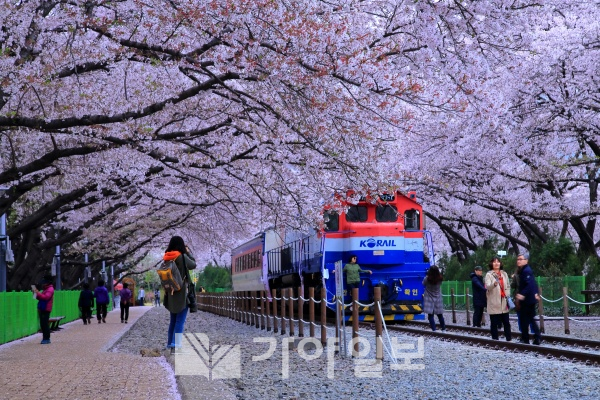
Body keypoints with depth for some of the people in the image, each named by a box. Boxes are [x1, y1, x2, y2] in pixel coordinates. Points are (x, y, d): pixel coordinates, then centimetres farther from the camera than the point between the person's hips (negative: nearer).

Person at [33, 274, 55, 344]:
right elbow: (41, 297, 26)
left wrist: (38, 293, -26)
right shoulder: (45, 289, 22)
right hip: (41, 309, 10)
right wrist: (36, 294, 9)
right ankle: (45, 338, 16)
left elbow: (45, 297, -24)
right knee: (42, 324, 10)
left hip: (46, 309, -10)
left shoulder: (50, 289, -9)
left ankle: (47, 339, -8)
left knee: (45, 324, -10)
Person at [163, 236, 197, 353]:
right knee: (180, 320, -5)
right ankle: (176, 346, -13)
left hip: (171, 293, 6)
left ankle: (170, 344, 21)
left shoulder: (166, 258, 2)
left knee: (173, 320, 18)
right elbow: (193, 264, 3)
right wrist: (188, 251, 11)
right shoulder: (182, 257, -13)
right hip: (182, 293, -6)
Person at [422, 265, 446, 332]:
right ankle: (443, 329, 24)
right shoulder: (440, 279, -11)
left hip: (429, 299, -3)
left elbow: (423, 284, 1)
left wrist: (427, 276, 12)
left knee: (430, 315, -1)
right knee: (440, 315, 15)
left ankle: (434, 330, -8)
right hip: (438, 298, 3)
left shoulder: (427, 279, -18)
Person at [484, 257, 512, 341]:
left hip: (504, 301, 4)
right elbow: (487, 287, -18)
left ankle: (509, 339, 11)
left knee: (506, 322, 6)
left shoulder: (504, 274, 14)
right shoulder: (489, 274, -3)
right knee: (494, 322, -2)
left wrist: (508, 296, 6)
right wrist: (494, 284, -39)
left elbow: (508, 286, 20)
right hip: (494, 302, -4)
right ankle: (495, 339, 3)